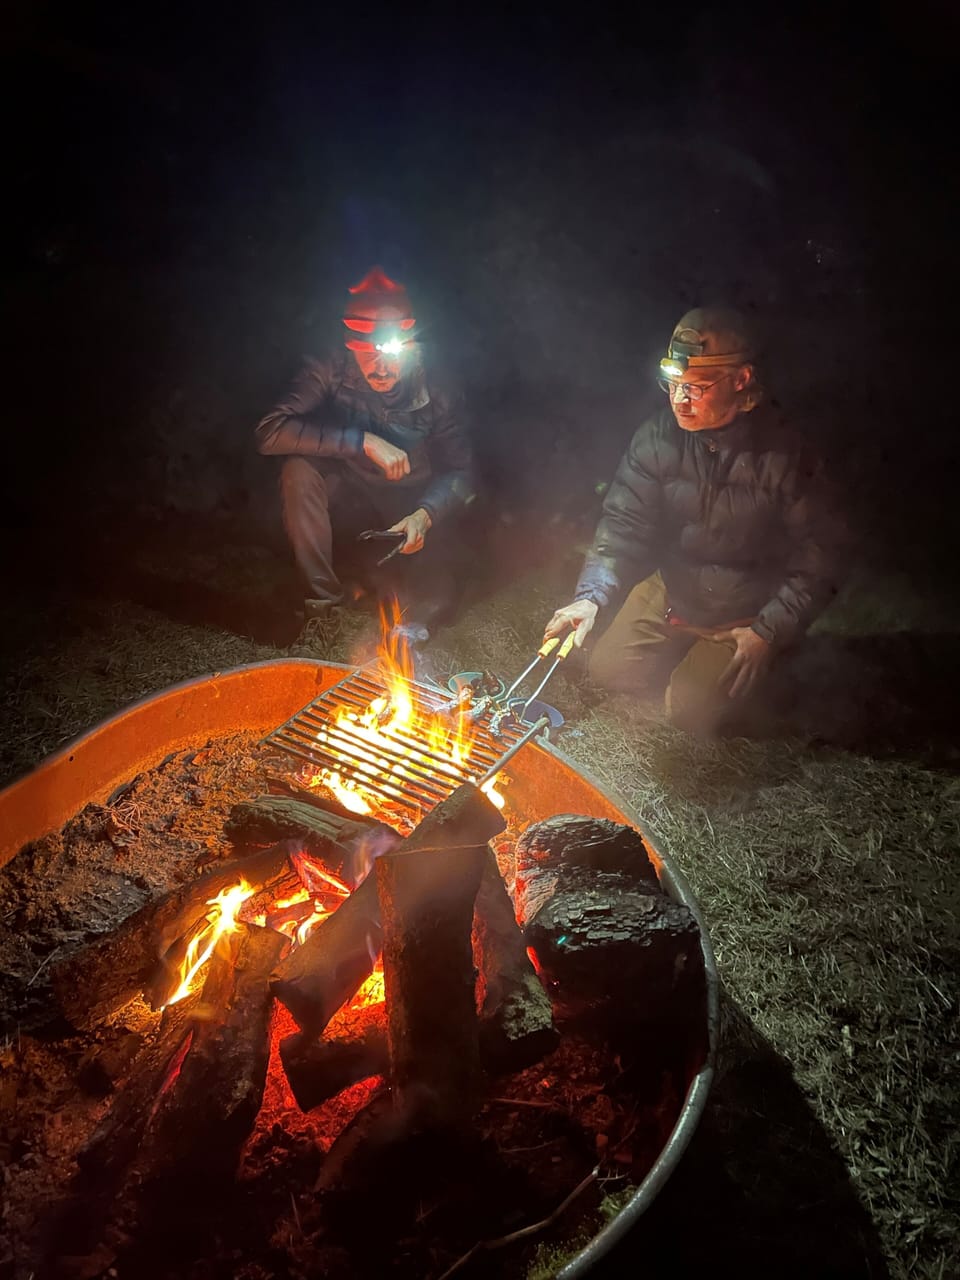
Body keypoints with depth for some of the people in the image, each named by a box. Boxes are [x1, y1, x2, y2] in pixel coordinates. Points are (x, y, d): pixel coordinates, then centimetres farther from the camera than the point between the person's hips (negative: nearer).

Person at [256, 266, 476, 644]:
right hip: (347, 510, 0)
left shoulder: (436, 397, -13)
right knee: (298, 469, -30)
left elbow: (459, 472, -8)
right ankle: (325, 596, -16)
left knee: (431, 601, -23)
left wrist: (424, 515, -29)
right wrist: (364, 441, -35)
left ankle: (382, 575, 12)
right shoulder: (329, 374, -17)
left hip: (409, 518, 0)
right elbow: (270, 432, -29)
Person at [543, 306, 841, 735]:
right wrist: (591, 597, -29)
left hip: (749, 608, -4)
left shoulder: (784, 454, -25)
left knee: (693, 712, -11)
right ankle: (688, 652, 25)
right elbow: (624, 523, -14)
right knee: (608, 668, 0)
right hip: (672, 586, 4)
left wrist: (769, 632, -18)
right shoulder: (658, 436, -15)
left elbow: (816, 556, -15)